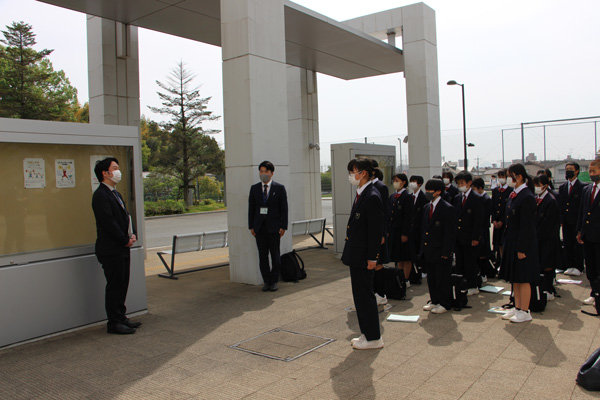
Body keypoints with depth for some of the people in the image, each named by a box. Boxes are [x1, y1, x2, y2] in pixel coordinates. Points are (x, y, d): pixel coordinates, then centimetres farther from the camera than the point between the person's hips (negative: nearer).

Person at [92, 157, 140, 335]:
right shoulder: (100, 195, -14)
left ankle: (121, 317, 25)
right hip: (111, 250, -9)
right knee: (114, 285, -2)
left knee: (123, 284, 14)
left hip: (122, 248, 10)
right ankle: (113, 322, 8)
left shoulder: (115, 193, 18)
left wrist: (133, 234, 2)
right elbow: (108, 222, -19)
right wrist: (125, 240, -14)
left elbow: (126, 216, 18)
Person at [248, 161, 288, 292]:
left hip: (274, 227, -2)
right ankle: (266, 281, 15)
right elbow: (251, 208, 8)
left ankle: (274, 281, 14)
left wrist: (283, 226, -7)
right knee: (262, 255, 5)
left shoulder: (279, 188, 0)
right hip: (259, 227, 3)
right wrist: (251, 226, 3)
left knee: (275, 255, 3)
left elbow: (284, 208, -1)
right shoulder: (254, 188, 8)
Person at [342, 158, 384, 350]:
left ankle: (373, 338, 12)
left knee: (365, 295, -1)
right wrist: (351, 254, 17)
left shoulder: (372, 197, -18)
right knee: (360, 295, 17)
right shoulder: (361, 194, 12)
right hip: (356, 255, 10)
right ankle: (366, 334, 29)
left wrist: (372, 258, -20)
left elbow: (376, 230, -20)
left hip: (364, 256, -10)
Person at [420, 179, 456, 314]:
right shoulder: (426, 207, 12)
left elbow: (450, 233, -12)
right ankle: (434, 301, 27)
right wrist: (422, 248, 12)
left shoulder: (447, 209, -10)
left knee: (442, 278, 2)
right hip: (428, 251, 7)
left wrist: (446, 252, -16)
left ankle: (444, 304, 15)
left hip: (441, 252, -7)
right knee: (431, 277, 14)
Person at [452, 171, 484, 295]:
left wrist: (476, 238, -14)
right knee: (459, 263, 10)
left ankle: (472, 287, 14)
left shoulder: (476, 199, -8)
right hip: (458, 237, 6)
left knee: (470, 263, 2)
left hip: (470, 238, -6)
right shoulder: (457, 198, 11)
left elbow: (479, 220, -10)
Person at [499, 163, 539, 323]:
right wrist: (506, 243, 15)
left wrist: (522, 249, -19)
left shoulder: (527, 197, -18)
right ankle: (517, 308, 26)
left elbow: (527, 226, -19)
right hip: (512, 243, 9)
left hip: (523, 244, -9)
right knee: (514, 278, 15)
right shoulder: (513, 195, 10)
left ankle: (525, 312, 12)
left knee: (523, 279, 1)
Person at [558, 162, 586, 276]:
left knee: (578, 244, 0)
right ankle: (570, 266, 19)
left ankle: (579, 268, 9)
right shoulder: (562, 187, 12)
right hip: (566, 222, 5)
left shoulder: (582, 187, -6)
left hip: (577, 222, -5)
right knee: (567, 244, 9)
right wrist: (561, 220, 5)